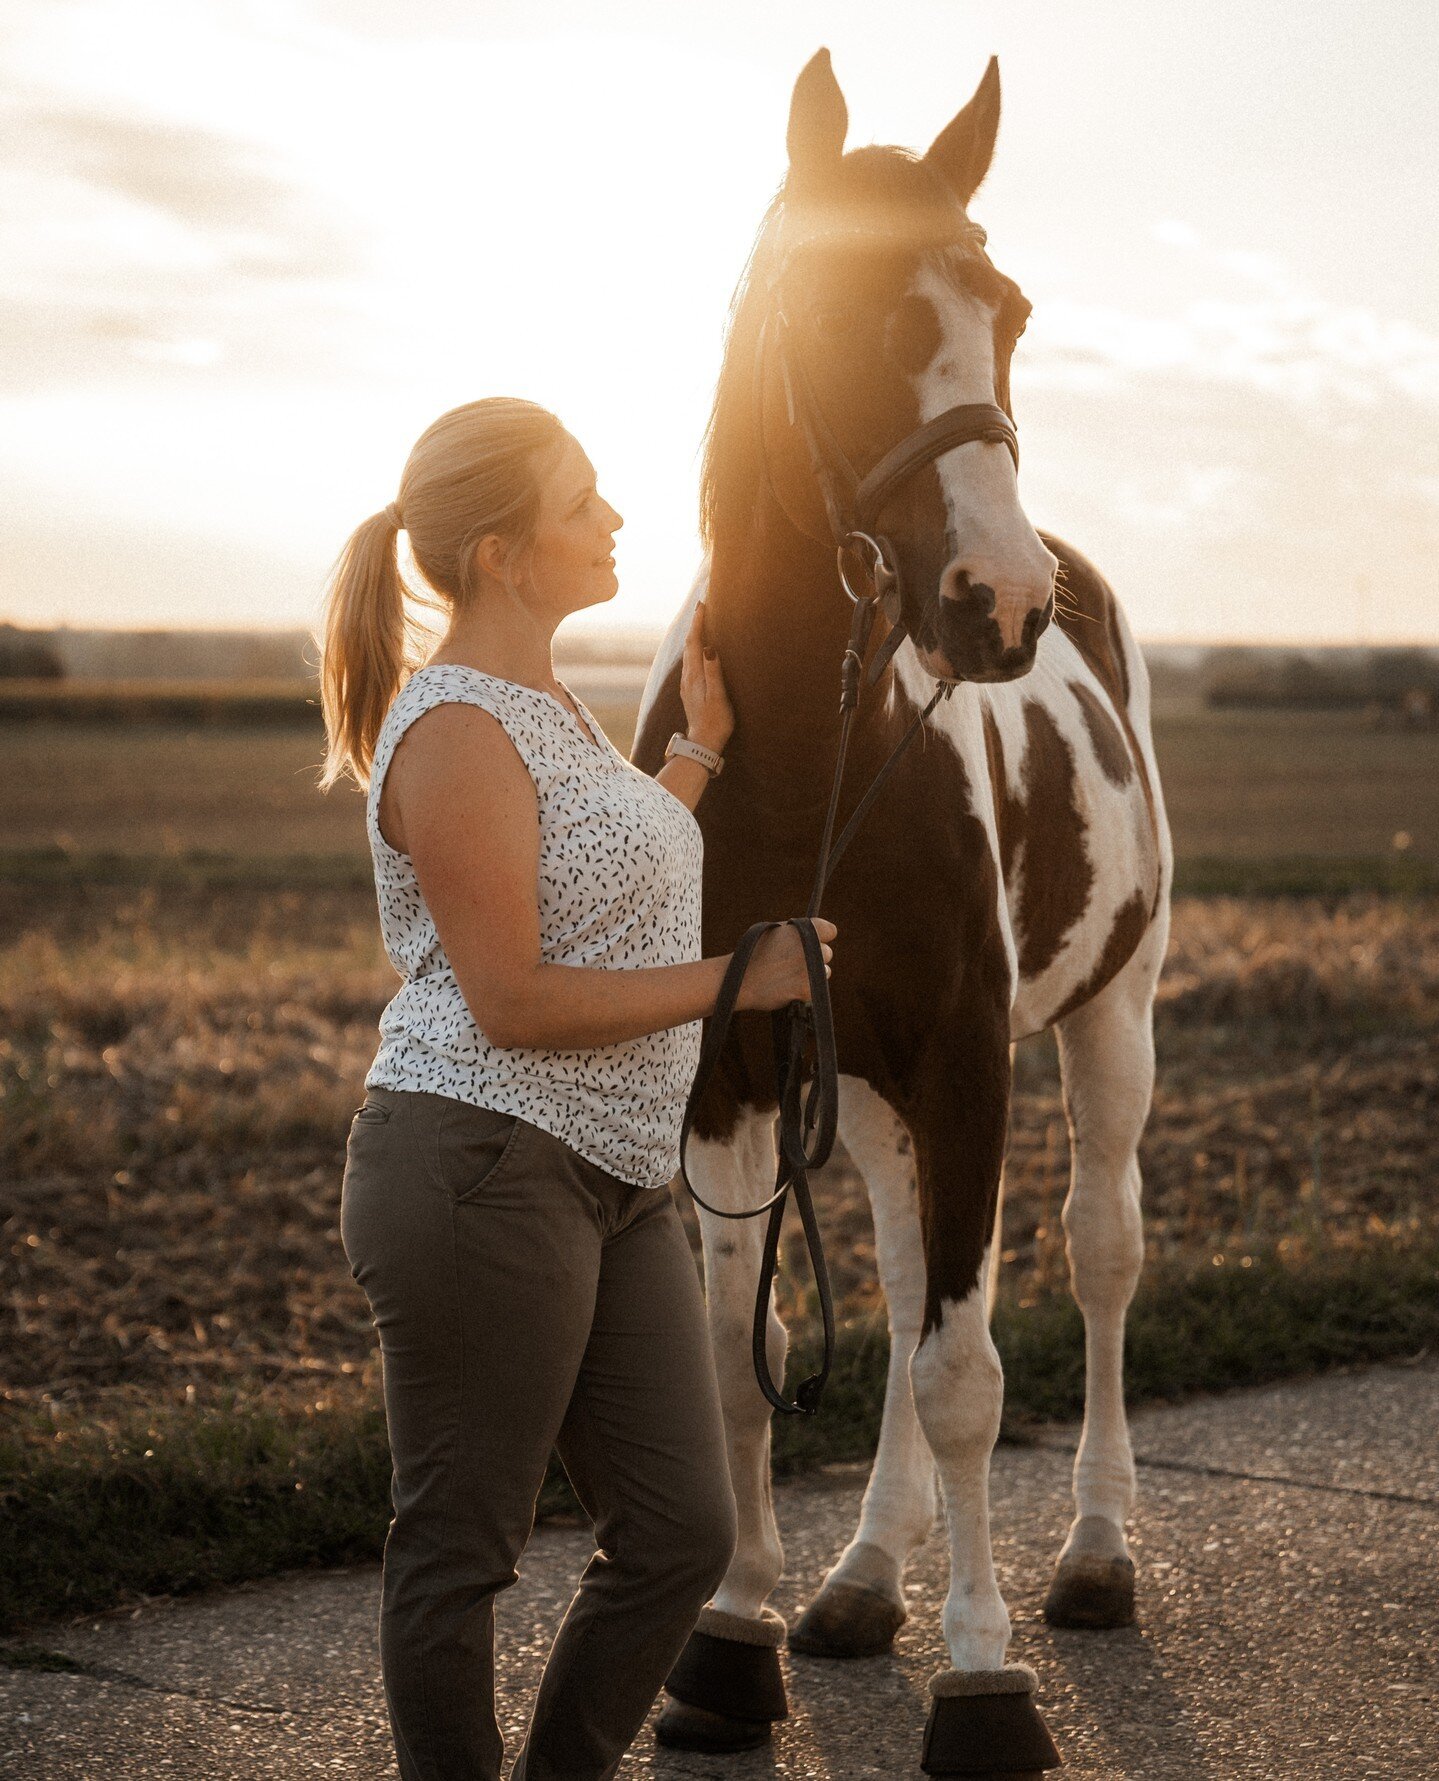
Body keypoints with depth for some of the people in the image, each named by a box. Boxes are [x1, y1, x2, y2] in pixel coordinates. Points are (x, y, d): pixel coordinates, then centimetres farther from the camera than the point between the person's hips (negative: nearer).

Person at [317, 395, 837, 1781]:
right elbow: (513, 1002, -19)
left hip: (610, 1185, 10)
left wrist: (702, 744, 20)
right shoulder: (456, 734, -16)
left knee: (683, 1533, 11)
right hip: (478, 1174, -10)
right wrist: (738, 980, -12)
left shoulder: (545, 707, 15)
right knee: (463, 1547, 4)